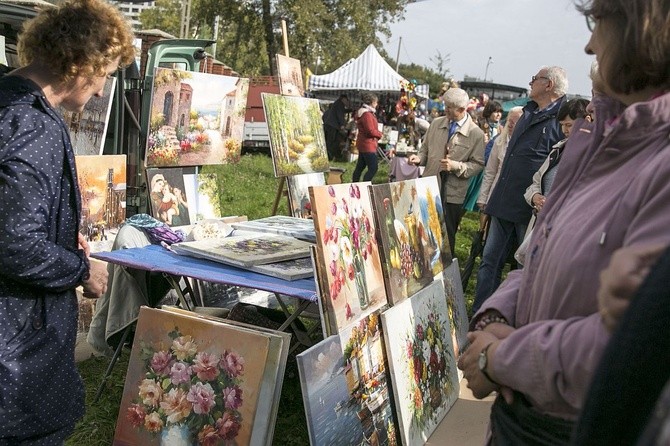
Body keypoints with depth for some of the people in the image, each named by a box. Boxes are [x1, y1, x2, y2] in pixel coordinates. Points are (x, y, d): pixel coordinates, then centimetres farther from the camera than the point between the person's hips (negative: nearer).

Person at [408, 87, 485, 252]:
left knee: (447, 237, 8)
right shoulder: (436, 123, 6)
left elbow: (478, 164, -6)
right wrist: (419, 158, -6)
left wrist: (456, 166, -20)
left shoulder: (476, 133, -6)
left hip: (453, 192, -3)